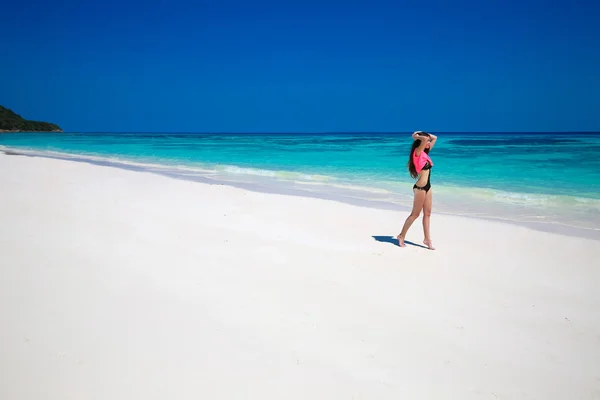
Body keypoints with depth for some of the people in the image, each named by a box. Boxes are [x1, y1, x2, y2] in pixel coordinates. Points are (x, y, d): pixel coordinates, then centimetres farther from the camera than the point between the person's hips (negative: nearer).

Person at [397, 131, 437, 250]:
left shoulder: (425, 153, 11)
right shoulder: (417, 152, -12)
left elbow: (434, 138, 20)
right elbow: (424, 139, -29)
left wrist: (420, 134, 10)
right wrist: (416, 137, -11)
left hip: (427, 187, 9)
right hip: (420, 187, -9)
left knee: (427, 213, 9)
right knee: (415, 214, 2)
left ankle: (427, 239, 15)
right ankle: (401, 236, 14)